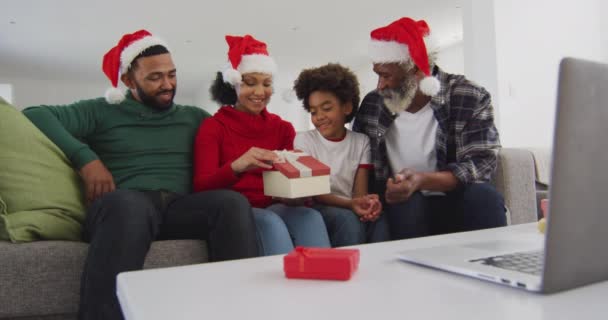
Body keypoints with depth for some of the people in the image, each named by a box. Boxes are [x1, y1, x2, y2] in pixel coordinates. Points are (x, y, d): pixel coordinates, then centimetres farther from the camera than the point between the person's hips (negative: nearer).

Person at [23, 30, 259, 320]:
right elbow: (35, 115, 7)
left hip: (181, 207, 3)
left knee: (233, 202, -28)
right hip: (126, 205, -2)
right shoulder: (102, 111, 16)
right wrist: (86, 158, -7)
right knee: (128, 204, -39)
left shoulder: (194, 117, 25)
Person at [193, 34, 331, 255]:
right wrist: (237, 166, -30)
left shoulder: (282, 127, 14)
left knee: (311, 217, -30)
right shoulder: (213, 126, 5)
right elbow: (201, 187, -9)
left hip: (275, 207, 3)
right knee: (270, 222, -35)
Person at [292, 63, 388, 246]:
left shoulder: (361, 141, 7)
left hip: (349, 208, 2)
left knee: (378, 222, -29)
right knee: (347, 219, -33)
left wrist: (367, 203, -27)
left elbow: (360, 192, -1)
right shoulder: (303, 140, 0)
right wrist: (350, 204, -27)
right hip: (316, 209, -2)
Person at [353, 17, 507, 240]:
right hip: (401, 204, 1)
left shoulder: (471, 99, -6)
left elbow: (481, 163, -14)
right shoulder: (372, 104, 3)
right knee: (407, 203, -33)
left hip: (454, 202, 0)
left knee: (482, 196, -32)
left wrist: (422, 180, -31)